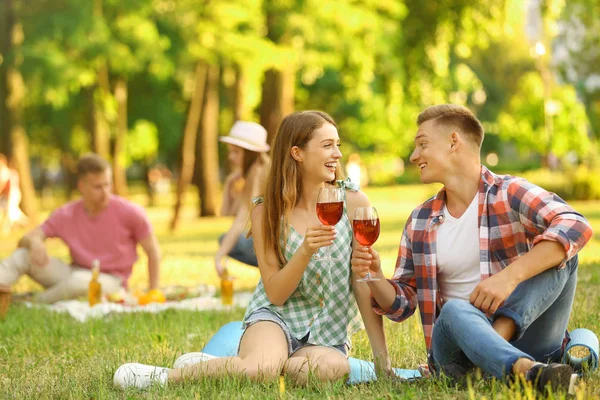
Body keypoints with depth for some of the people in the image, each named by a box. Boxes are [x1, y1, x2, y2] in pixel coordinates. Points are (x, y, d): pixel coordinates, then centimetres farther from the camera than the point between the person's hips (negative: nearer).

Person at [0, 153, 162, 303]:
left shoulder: (130, 213, -11)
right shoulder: (66, 215, -2)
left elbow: (153, 251, -1)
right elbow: (24, 240, -4)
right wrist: (34, 241, -30)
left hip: (109, 282, -4)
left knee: (79, 280, -39)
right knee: (23, 255, -18)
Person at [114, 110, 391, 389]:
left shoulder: (352, 202, -4)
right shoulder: (266, 212, -4)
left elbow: (364, 284, -2)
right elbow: (275, 294, -7)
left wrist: (381, 355, -6)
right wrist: (305, 251, -24)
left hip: (327, 334, 2)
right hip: (276, 317, -2)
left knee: (332, 367, -36)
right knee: (261, 369, -37)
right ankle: (165, 376, -13)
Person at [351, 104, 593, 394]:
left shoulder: (510, 194, -3)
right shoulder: (420, 222, 11)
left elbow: (576, 226, -22)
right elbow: (402, 305, 13)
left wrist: (509, 276, -31)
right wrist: (374, 278, -9)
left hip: (525, 334, -1)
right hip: (458, 345, 2)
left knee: (561, 252, -20)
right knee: (455, 311, -33)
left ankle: (496, 340, -34)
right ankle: (527, 371, -59)